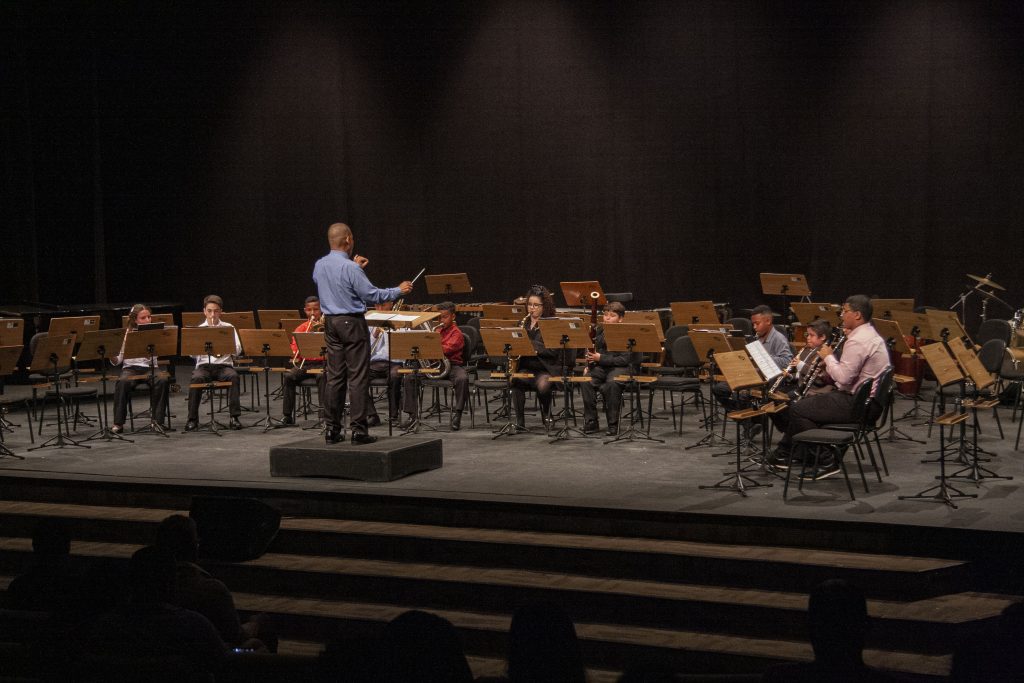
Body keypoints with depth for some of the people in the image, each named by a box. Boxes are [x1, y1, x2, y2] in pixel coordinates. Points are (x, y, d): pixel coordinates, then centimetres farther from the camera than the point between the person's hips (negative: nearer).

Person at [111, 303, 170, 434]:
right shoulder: (127, 334, 5)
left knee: (162, 380, -31)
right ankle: (118, 423, -24)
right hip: (130, 368, 0)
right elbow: (117, 361, 2)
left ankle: (156, 420, -23)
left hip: (149, 368, 0)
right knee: (122, 383, -33)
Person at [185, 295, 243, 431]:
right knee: (196, 378, -32)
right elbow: (192, 354, 1)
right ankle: (192, 419, -23)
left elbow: (237, 351, 0)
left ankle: (234, 417, -27)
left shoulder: (229, 328, 10)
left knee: (233, 376, -33)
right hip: (204, 365, 0)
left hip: (224, 365, 0)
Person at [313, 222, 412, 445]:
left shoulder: (319, 266, 5)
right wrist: (399, 290, -3)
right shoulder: (350, 268, -17)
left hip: (331, 323, 7)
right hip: (352, 323, -7)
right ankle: (358, 429, -5)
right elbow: (371, 295, -15)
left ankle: (332, 429, 9)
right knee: (358, 377, -3)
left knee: (334, 377, 9)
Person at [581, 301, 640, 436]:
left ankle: (613, 424, -24)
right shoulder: (600, 333, 9)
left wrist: (600, 358, -21)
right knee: (586, 381, -24)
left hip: (622, 367, -5)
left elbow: (624, 359, -16)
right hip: (602, 366, 5)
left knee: (611, 383, -37)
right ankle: (591, 421, -15)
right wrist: (589, 364, 2)